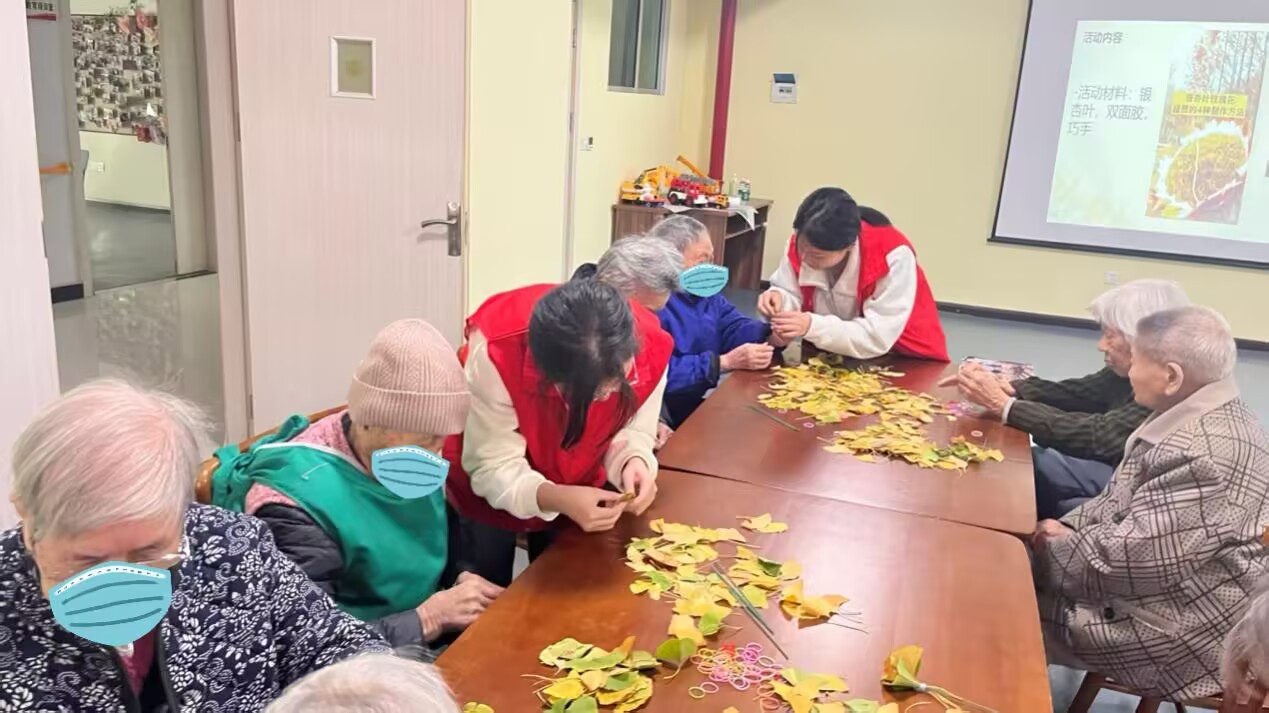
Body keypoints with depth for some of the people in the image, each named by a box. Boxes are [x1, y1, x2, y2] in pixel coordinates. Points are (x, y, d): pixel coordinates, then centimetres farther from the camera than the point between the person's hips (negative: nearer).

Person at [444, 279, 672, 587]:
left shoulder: (649, 345, -30)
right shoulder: (496, 353, -39)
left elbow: (631, 431, -15)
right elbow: (493, 467, -32)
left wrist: (634, 462, -37)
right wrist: (556, 499, -48)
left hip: (578, 493, 3)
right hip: (493, 490, -2)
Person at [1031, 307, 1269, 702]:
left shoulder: (1203, 454, -30)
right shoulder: (1200, 417, 5)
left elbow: (1127, 559, -29)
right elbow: (1122, 502, 15)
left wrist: (1053, 548, -12)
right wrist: (1067, 528, -1)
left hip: (1185, 636, -9)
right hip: (1169, 593, 10)